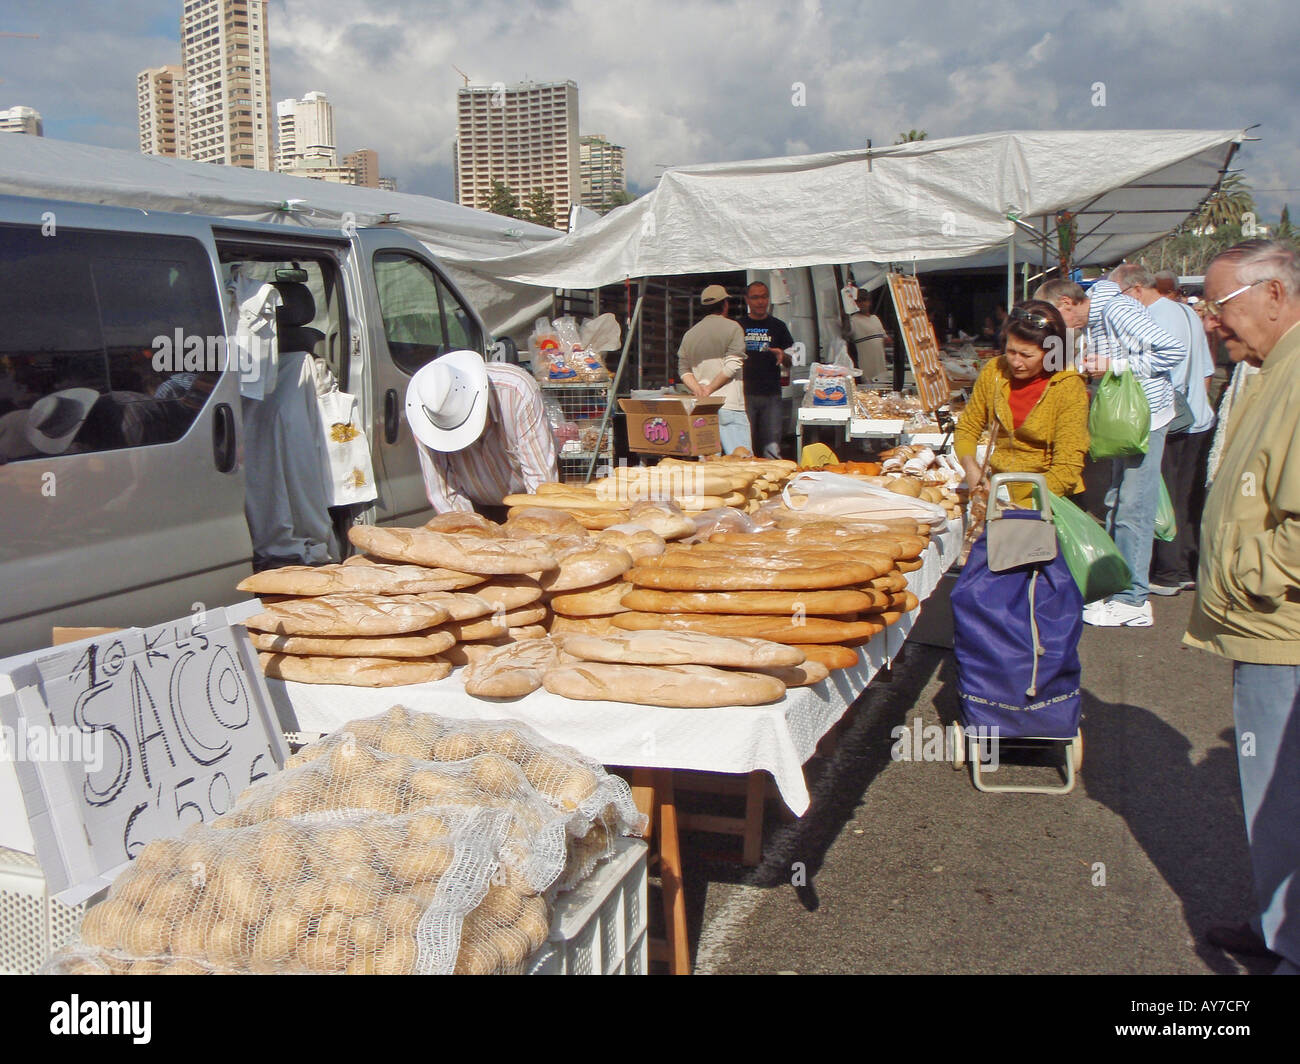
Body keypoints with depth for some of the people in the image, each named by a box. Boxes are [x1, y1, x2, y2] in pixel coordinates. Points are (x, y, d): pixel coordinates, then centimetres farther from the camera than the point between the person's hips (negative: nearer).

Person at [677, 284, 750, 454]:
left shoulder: (690, 334, 17)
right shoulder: (733, 328, 0)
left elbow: (684, 371, 12)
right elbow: (732, 365, -9)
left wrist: (699, 390, -1)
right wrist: (710, 388, -3)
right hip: (729, 405, -6)